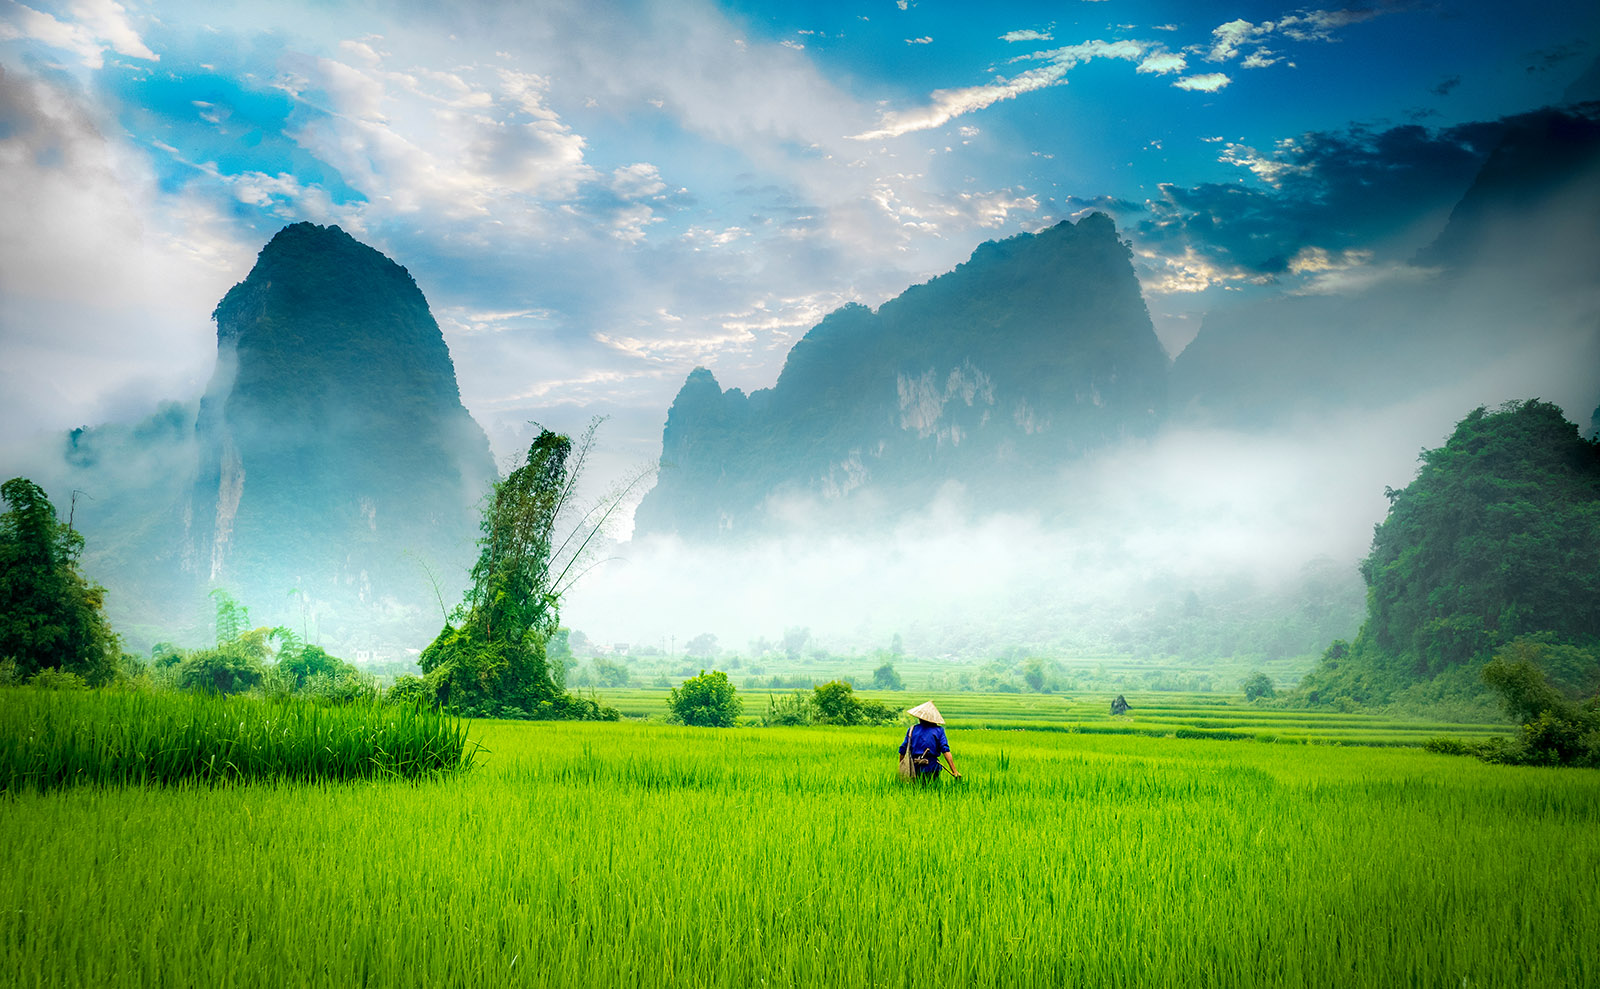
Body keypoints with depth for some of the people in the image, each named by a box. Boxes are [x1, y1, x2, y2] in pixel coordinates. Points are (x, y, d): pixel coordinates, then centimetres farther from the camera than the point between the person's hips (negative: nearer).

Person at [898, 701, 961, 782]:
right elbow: (946, 751, -4)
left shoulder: (912, 730, 8)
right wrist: (954, 771, -7)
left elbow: (903, 751, 8)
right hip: (931, 768, -1)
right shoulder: (938, 730, 6)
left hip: (914, 769, 1)